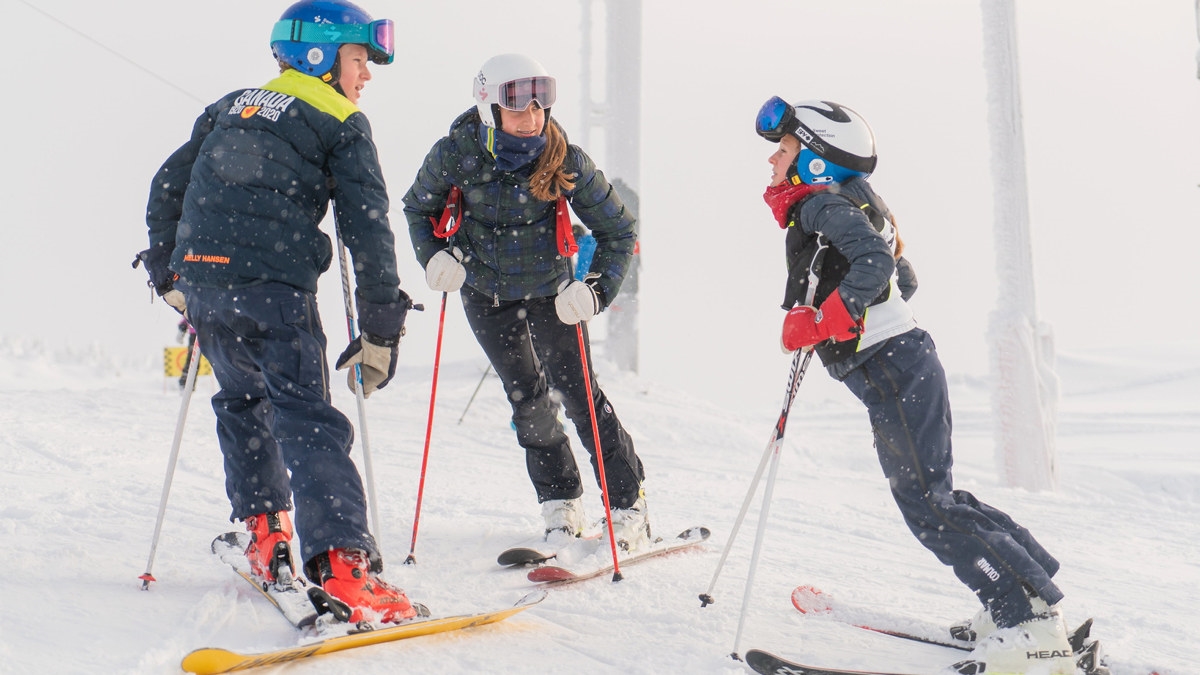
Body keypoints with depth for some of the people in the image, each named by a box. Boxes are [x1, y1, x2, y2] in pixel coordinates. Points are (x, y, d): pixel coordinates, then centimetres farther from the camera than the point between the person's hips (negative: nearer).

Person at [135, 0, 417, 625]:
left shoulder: (228, 109, 24)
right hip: (274, 291, -6)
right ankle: (341, 564, -23)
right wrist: (381, 331, -1)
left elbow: (166, 190, 27)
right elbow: (367, 230, -2)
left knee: (242, 400, 25)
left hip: (200, 283, 6)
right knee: (306, 419, -10)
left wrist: (168, 277, 36)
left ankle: (265, 534, 25)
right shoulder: (342, 126, 6)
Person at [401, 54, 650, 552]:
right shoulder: (455, 155, -18)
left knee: (577, 392, -7)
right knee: (528, 397, 1)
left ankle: (628, 505, 4)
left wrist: (597, 289, -26)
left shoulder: (566, 160, -21)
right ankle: (560, 504, 16)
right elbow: (418, 208, 2)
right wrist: (434, 256, -14)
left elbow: (619, 230, -12)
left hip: (551, 290, -1)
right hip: (487, 295, 1)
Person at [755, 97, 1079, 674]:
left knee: (926, 504, -9)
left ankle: (1034, 629, -6)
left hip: (892, 369, -10)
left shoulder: (822, 204, -10)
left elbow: (875, 261, -27)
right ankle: (1033, 590, 20)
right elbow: (903, 279, 26)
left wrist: (822, 321, -25)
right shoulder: (842, 204, 20)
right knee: (930, 493, 15)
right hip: (904, 363, 10)